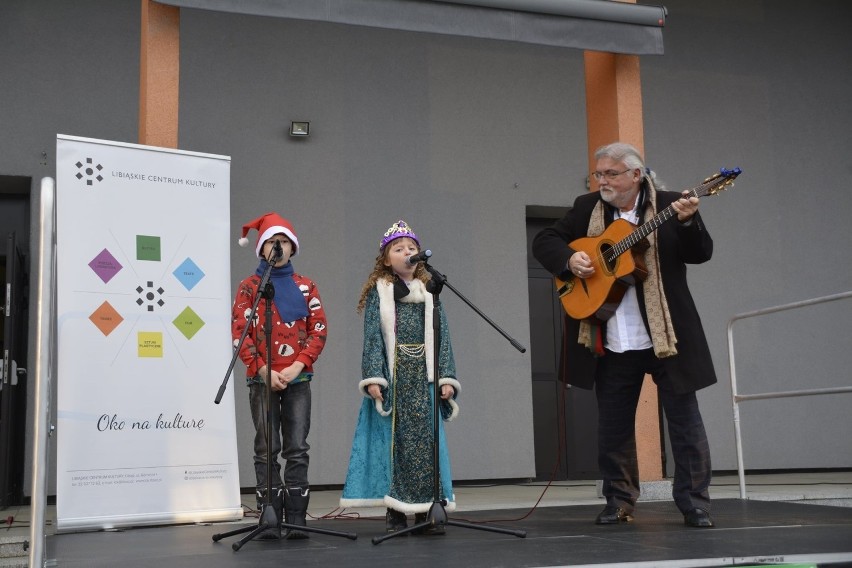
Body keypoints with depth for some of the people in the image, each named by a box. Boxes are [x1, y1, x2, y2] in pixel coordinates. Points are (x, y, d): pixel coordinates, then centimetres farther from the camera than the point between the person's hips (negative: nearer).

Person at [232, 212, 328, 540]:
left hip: (297, 378, 1)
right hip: (262, 379, -1)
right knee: (267, 449, 1)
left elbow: (318, 329, 4)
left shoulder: (305, 287, 9)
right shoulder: (249, 287, 4)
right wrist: (264, 370, -12)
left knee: (297, 449, 0)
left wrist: (297, 366, -9)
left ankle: (296, 519, 5)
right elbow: (239, 332, -2)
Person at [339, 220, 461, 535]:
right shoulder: (378, 293, 6)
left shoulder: (430, 293, 14)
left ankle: (426, 508, 6)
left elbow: (442, 338, 11)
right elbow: (372, 338, -1)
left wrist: (446, 377, 1)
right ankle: (395, 510, 6)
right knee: (394, 438, -1)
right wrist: (373, 378, -12)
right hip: (393, 376, -2)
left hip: (424, 377, 3)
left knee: (427, 438, 0)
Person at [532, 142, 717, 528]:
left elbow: (701, 254, -9)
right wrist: (569, 258, -10)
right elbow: (544, 241, 10)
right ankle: (619, 502, 25)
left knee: (684, 420, 2)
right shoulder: (586, 208, 8)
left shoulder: (668, 206, -2)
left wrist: (688, 222, -29)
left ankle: (694, 503, 13)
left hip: (667, 335, -3)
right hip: (612, 344, 3)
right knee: (612, 426, 11)